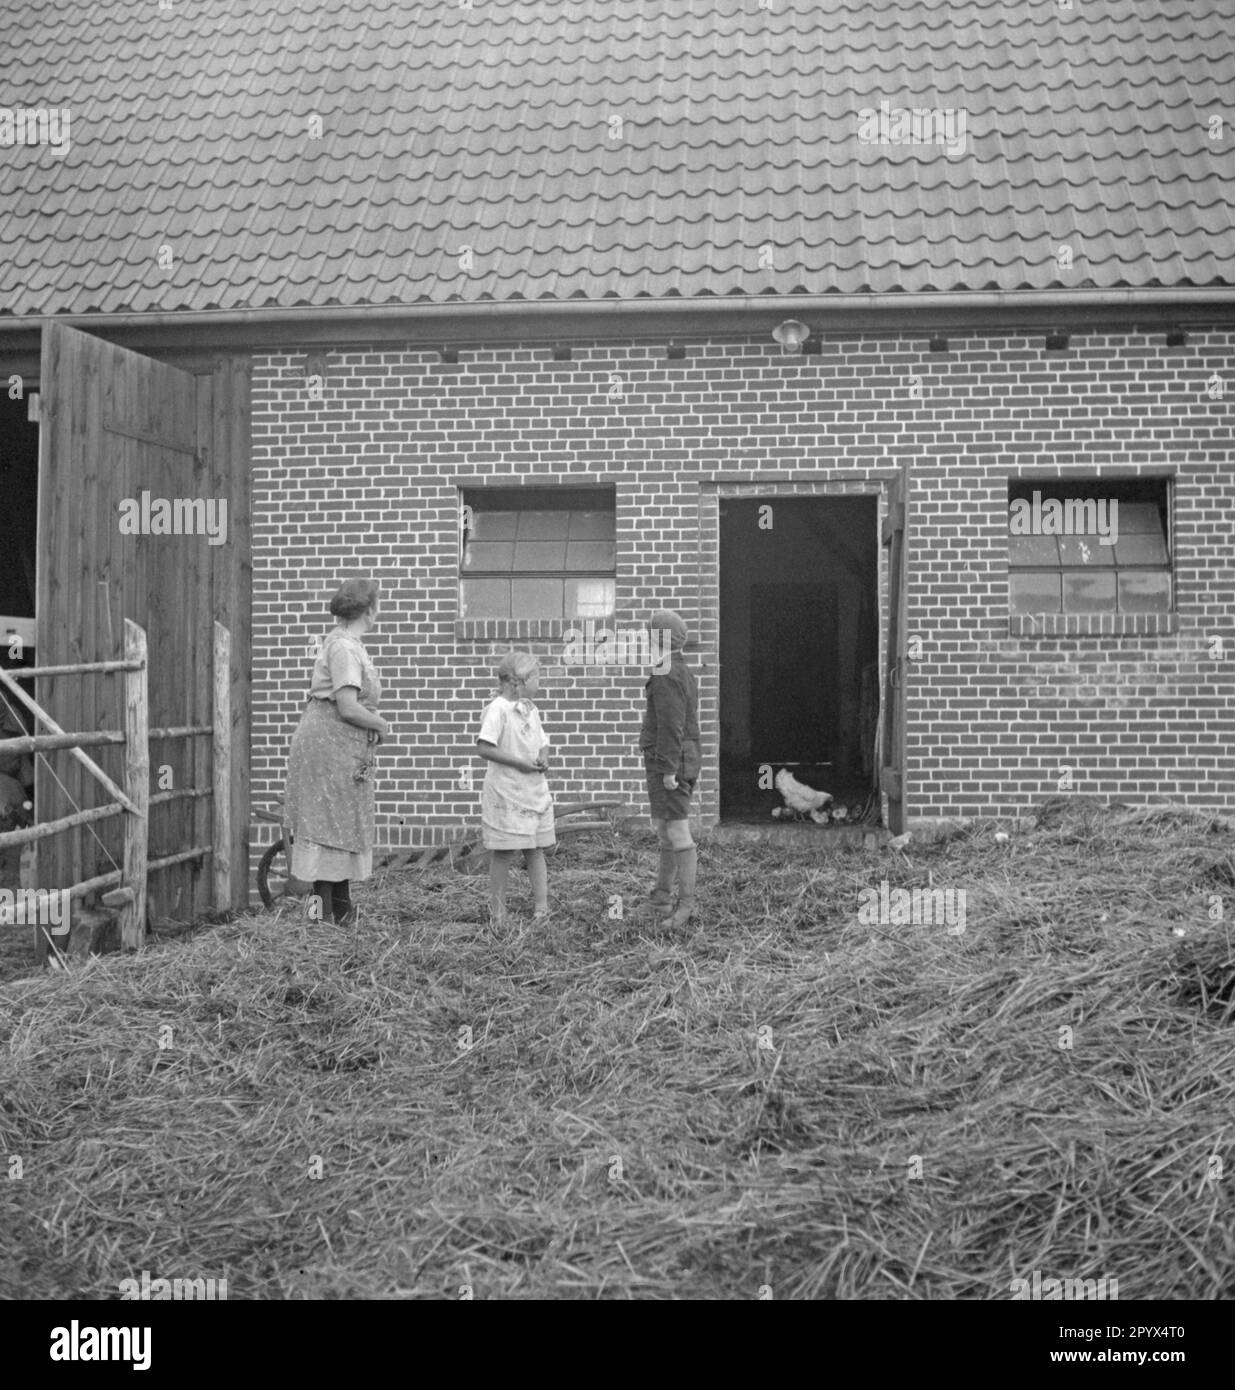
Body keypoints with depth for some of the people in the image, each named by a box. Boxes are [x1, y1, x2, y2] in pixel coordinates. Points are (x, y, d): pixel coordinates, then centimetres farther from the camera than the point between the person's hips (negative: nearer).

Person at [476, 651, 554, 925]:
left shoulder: (530, 709, 12)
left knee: (536, 850, 9)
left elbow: (542, 743, 21)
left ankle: (541, 908, 14)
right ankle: (498, 913, 9)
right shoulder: (497, 708, -13)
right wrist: (519, 762, -20)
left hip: (535, 789, 7)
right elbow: (484, 748, -20)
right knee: (503, 852, 0)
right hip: (505, 792, -7)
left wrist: (543, 759, -2)